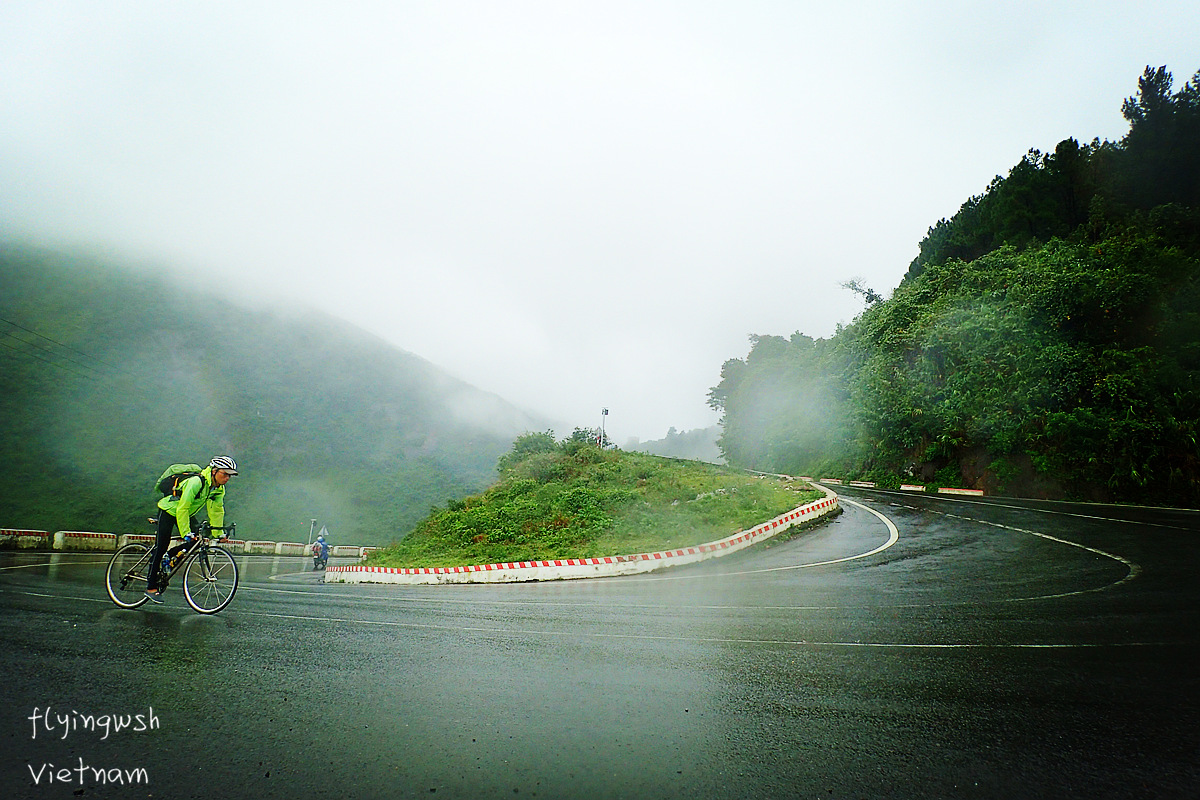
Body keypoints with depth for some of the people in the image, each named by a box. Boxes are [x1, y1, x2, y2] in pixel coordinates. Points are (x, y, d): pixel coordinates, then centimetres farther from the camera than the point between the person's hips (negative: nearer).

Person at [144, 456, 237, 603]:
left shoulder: (219, 488, -12)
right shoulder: (196, 482, -34)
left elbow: (217, 510, -2)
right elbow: (182, 508, -33)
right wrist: (185, 532, -33)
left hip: (187, 513, 7)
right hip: (169, 510, -7)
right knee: (161, 547, -4)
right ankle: (151, 587, 5)